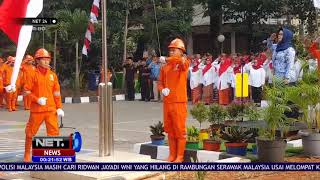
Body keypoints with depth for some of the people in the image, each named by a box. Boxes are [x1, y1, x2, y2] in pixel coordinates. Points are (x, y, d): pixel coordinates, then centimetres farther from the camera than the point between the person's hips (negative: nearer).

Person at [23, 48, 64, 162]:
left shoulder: (52, 75, 8)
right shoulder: (33, 74, -3)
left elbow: (57, 92, 11)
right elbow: (26, 91, -4)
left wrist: (59, 107, 5)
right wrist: (37, 99, -16)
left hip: (51, 109, 3)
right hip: (36, 109, -3)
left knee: (54, 131, -1)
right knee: (30, 132, 7)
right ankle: (27, 155, 21)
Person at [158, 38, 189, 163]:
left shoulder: (184, 63, -4)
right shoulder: (166, 66, 12)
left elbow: (179, 59, -28)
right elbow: (160, 82, 17)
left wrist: (167, 59, -15)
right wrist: (162, 89, -4)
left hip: (179, 102, -6)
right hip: (167, 102, 6)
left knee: (180, 130, 0)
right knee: (169, 130, 12)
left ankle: (180, 157, 7)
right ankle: (172, 155, 22)